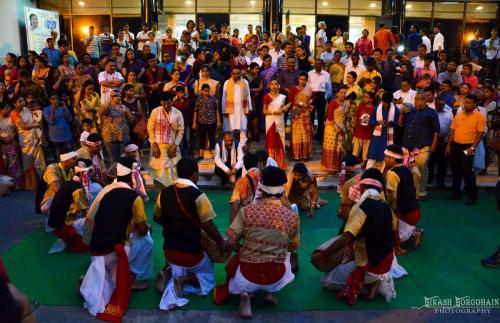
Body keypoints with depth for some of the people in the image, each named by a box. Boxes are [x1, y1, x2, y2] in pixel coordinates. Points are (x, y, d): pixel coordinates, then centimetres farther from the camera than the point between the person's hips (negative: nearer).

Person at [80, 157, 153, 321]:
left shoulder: (105, 190, 6)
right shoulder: (134, 197, -11)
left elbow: (90, 218, 14)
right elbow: (142, 231, -7)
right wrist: (147, 226, 16)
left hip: (94, 249, 6)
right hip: (113, 252, -6)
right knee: (146, 241, 12)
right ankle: (133, 278, 18)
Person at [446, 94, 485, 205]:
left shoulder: (479, 116, -6)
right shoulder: (458, 115, 8)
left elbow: (480, 133, -9)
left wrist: (472, 147, -16)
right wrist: (448, 145, 4)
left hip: (467, 147, -5)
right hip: (455, 145, 5)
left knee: (467, 171, -6)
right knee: (455, 170, 12)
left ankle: (472, 196, 5)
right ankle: (456, 193, 25)